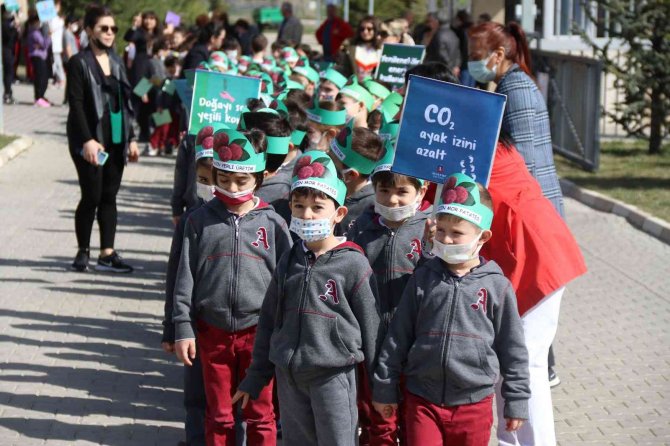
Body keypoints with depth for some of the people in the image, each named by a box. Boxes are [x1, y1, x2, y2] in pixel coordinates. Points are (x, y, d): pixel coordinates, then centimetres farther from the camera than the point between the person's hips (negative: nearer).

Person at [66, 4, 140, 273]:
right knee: (92, 196, -5)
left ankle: (107, 253, 7)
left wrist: (131, 139, 13)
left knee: (110, 196, 5)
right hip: (90, 140, -6)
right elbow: (76, 105, -11)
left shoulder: (116, 62, 14)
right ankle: (83, 252, 9)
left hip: (116, 140, 6)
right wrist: (87, 140, -20)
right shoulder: (79, 63, -5)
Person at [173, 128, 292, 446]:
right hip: (213, 331, 1)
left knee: (259, 414, 7)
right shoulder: (201, 221, 1)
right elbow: (185, 277, 2)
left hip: (258, 331, -1)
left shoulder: (271, 223, -2)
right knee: (219, 415, 12)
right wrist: (183, 329, -3)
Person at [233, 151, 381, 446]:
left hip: (333, 376, -6)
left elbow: (370, 325, -7)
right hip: (289, 376, 6)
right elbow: (269, 321, 14)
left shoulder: (353, 264, -10)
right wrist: (256, 378, 16)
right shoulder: (290, 262, 7)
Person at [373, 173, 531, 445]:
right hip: (423, 400, 1)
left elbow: (513, 349, 2)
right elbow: (398, 336, 6)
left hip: (474, 403, -1)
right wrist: (385, 389, 7)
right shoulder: (423, 279, 2)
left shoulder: (496, 287, -3)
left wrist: (516, 402, 4)